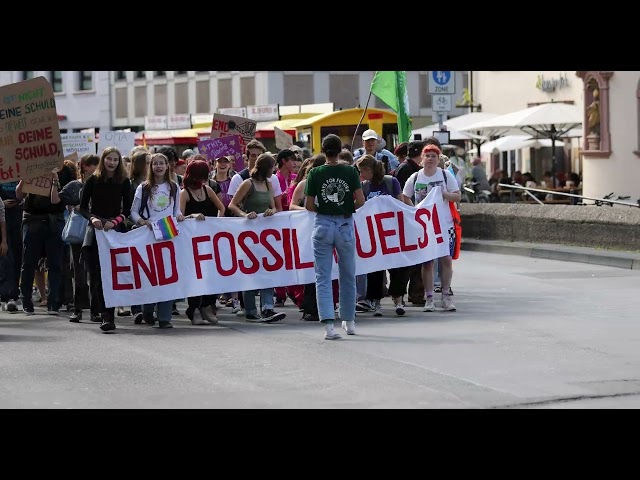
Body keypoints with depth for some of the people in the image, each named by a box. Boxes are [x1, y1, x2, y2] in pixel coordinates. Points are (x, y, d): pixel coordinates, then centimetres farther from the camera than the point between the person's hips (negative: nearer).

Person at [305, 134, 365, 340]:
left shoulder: (315, 173, -4)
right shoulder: (350, 172, -4)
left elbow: (308, 205, -5)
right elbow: (360, 201, -9)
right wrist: (348, 208, 10)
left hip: (323, 225, -1)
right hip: (345, 225, 1)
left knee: (323, 278, 1)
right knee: (348, 276, 17)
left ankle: (328, 324, -12)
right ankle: (349, 321, 28)